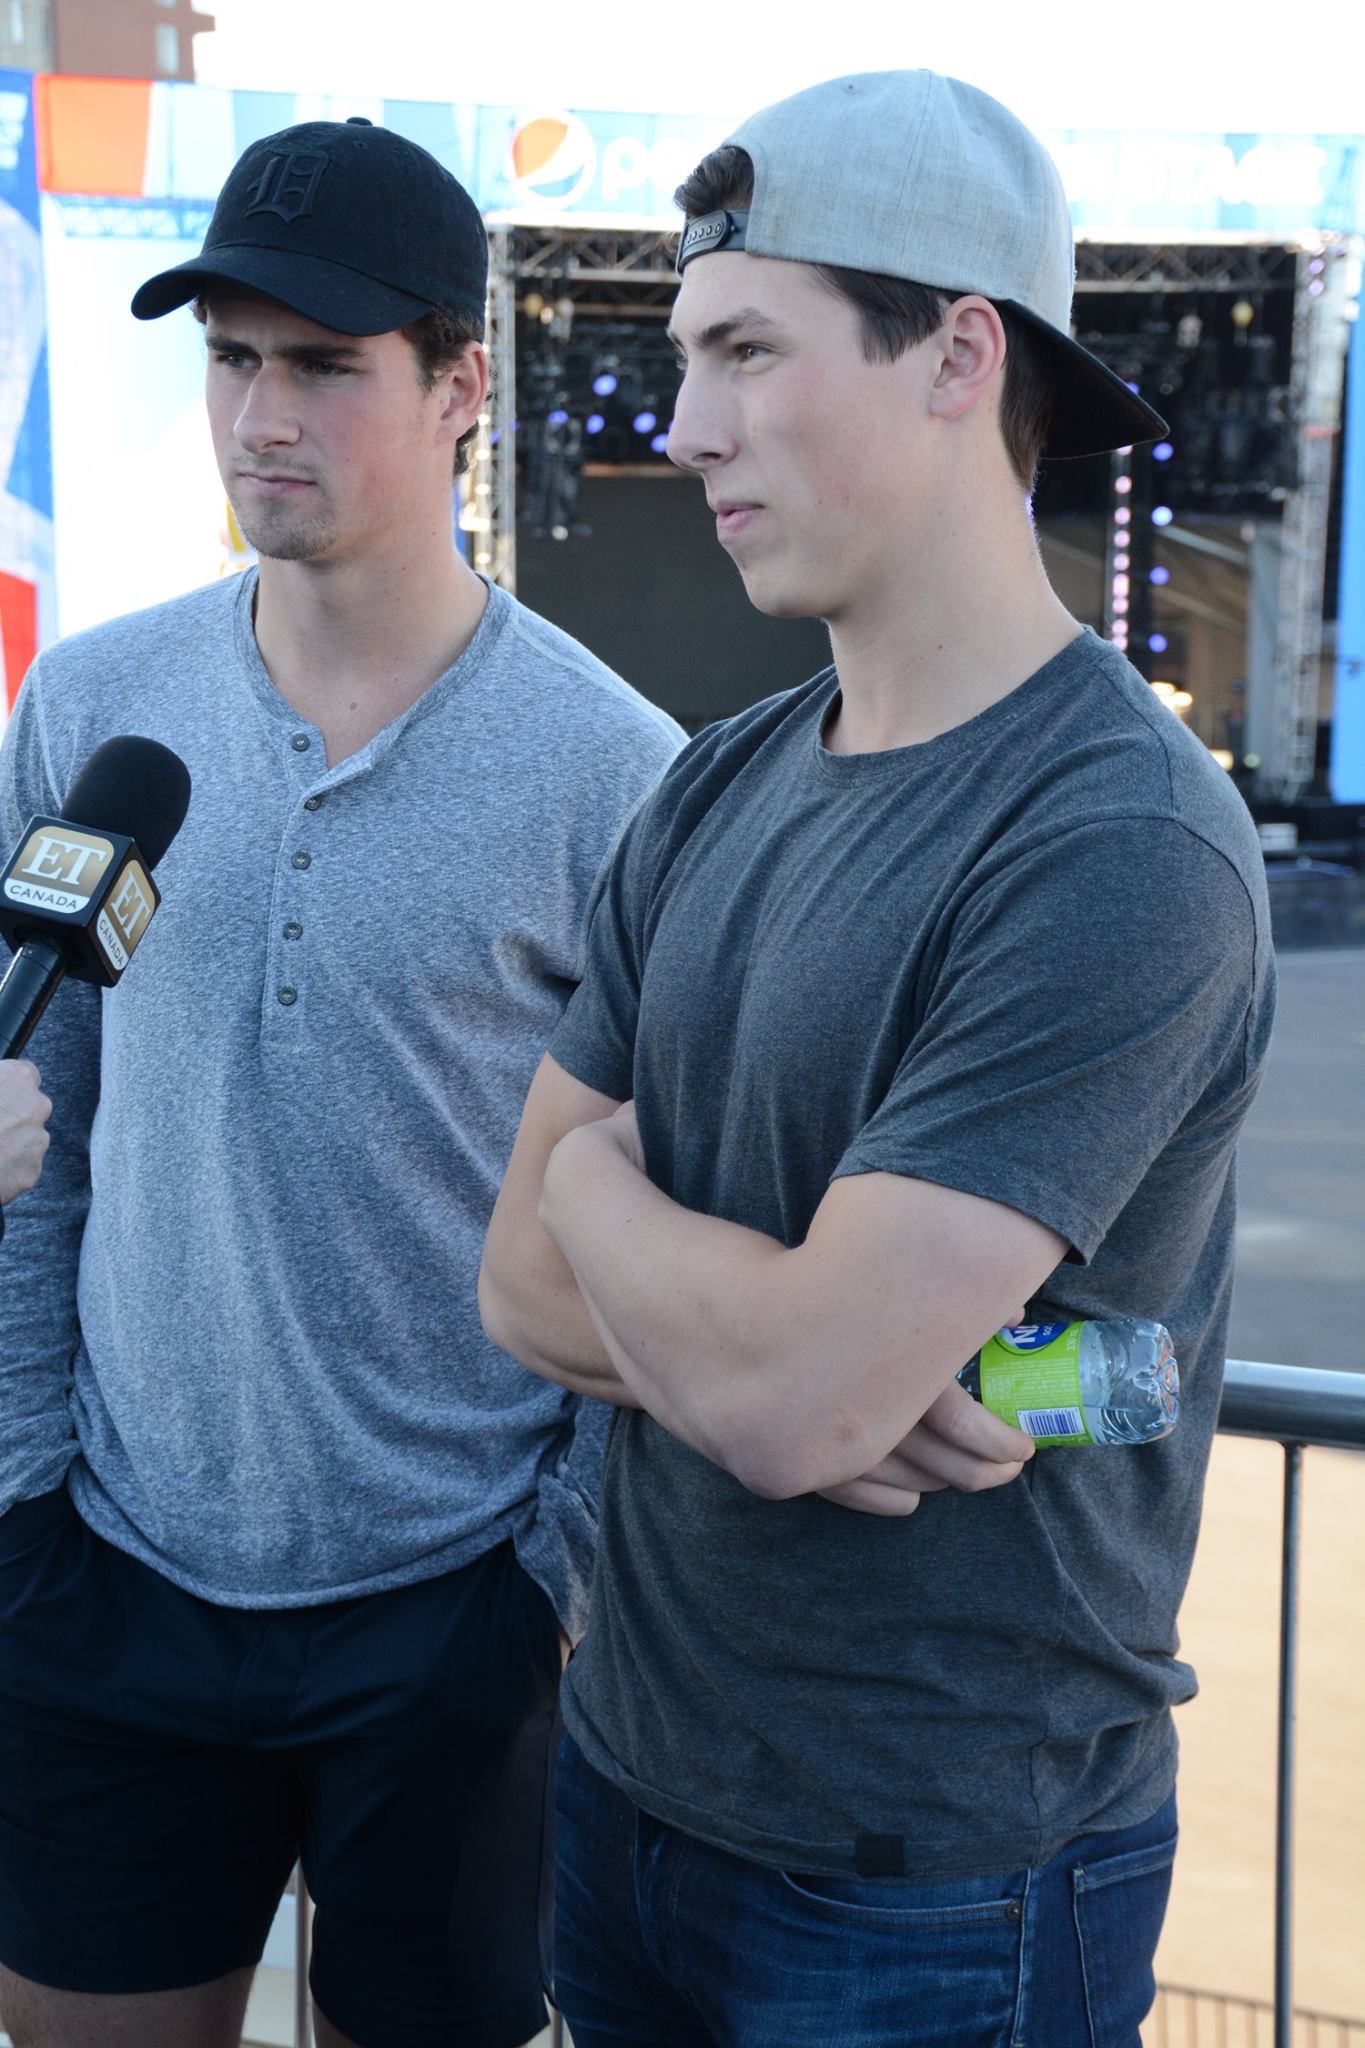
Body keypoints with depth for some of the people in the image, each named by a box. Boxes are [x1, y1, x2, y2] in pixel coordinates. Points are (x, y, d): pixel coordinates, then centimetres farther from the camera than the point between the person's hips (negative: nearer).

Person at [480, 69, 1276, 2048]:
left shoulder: (1123, 847, -23)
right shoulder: (713, 792, 1)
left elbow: (789, 1392, -28)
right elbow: (526, 1282, -2)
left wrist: (603, 1177, -9)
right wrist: (781, 1349, -21)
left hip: (942, 1887, -6)